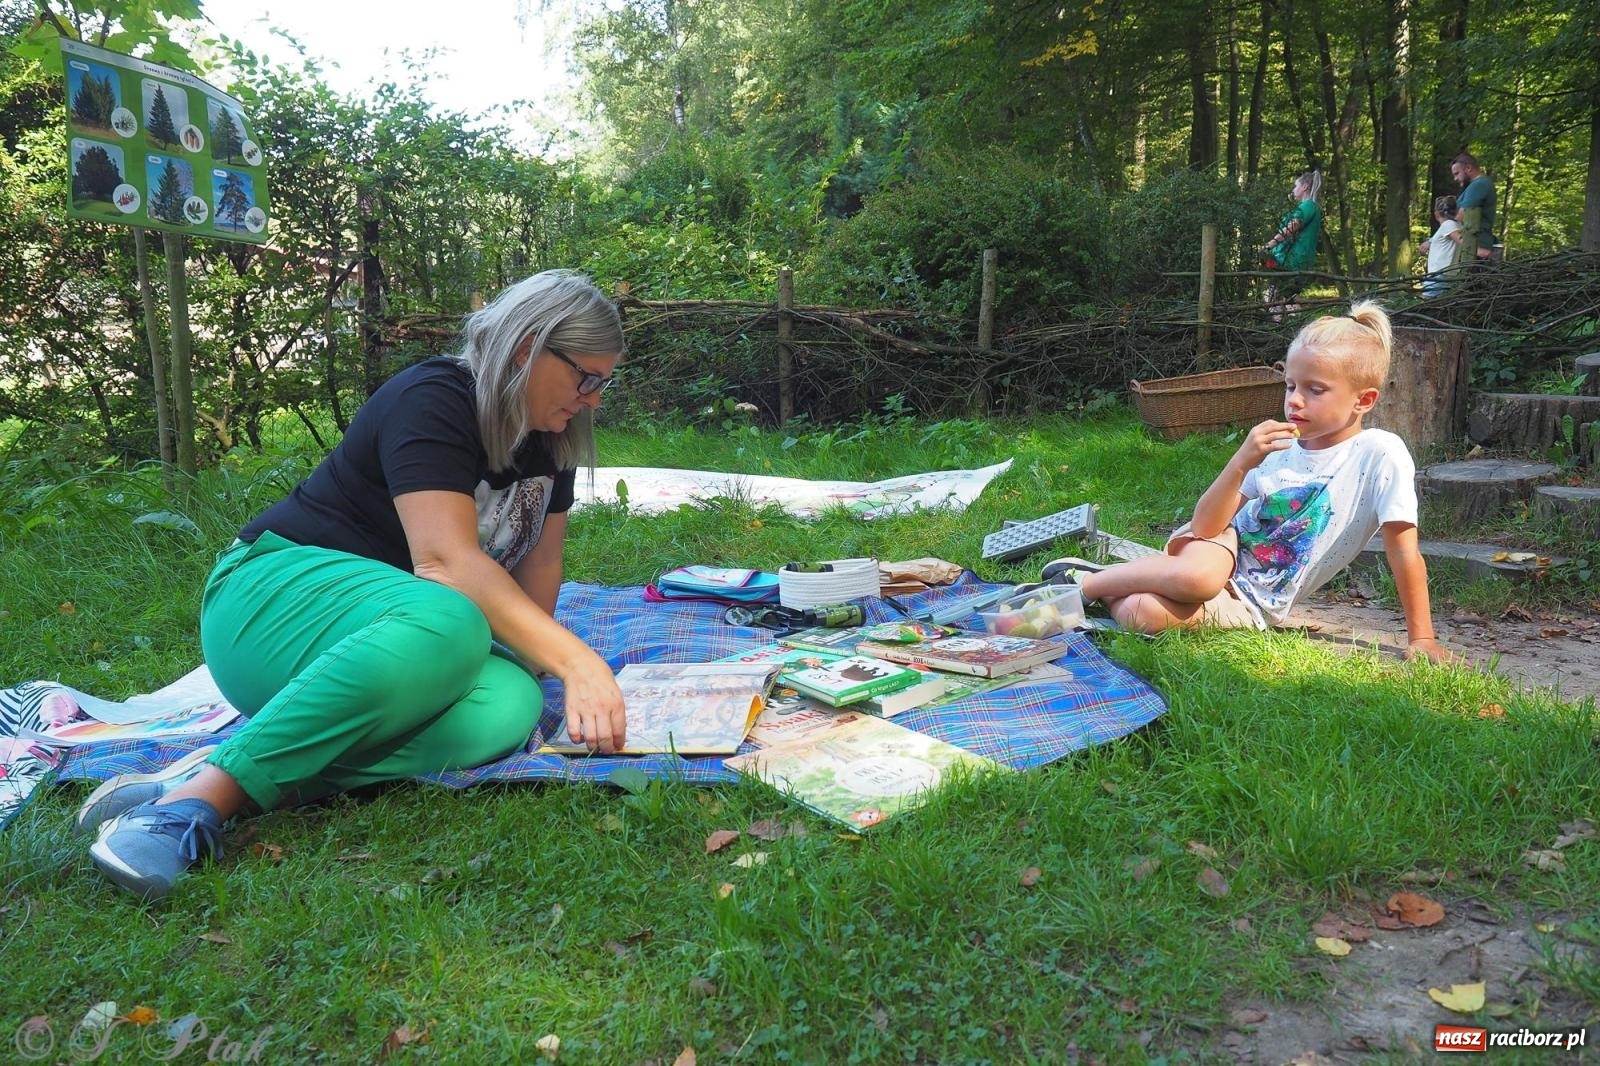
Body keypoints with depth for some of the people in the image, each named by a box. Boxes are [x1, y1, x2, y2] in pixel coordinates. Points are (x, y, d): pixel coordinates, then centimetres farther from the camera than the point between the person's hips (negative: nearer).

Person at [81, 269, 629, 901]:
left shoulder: (550, 439, 8)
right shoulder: (433, 400, -17)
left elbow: (541, 559, 9)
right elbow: (446, 561, -29)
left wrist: (534, 661, -6)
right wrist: (576, 660, -34)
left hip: (388, 622, 7)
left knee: (508, 705, -30)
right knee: (449, 625, -42)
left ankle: (263, 780, -32)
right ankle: (208, 791, -36)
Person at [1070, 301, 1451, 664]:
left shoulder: (1380, 454, -14)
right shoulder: (1280, 446, -4)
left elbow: (1404, 551, -10)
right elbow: (1205, 526, -10)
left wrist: (1422, 638, -9)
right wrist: (1240, 464, -24)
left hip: (1250, 605, -2)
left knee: (1144, 614, -32)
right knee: (1198, 576, -38)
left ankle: (1106, 585, 0)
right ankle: (1084, 583, -13)